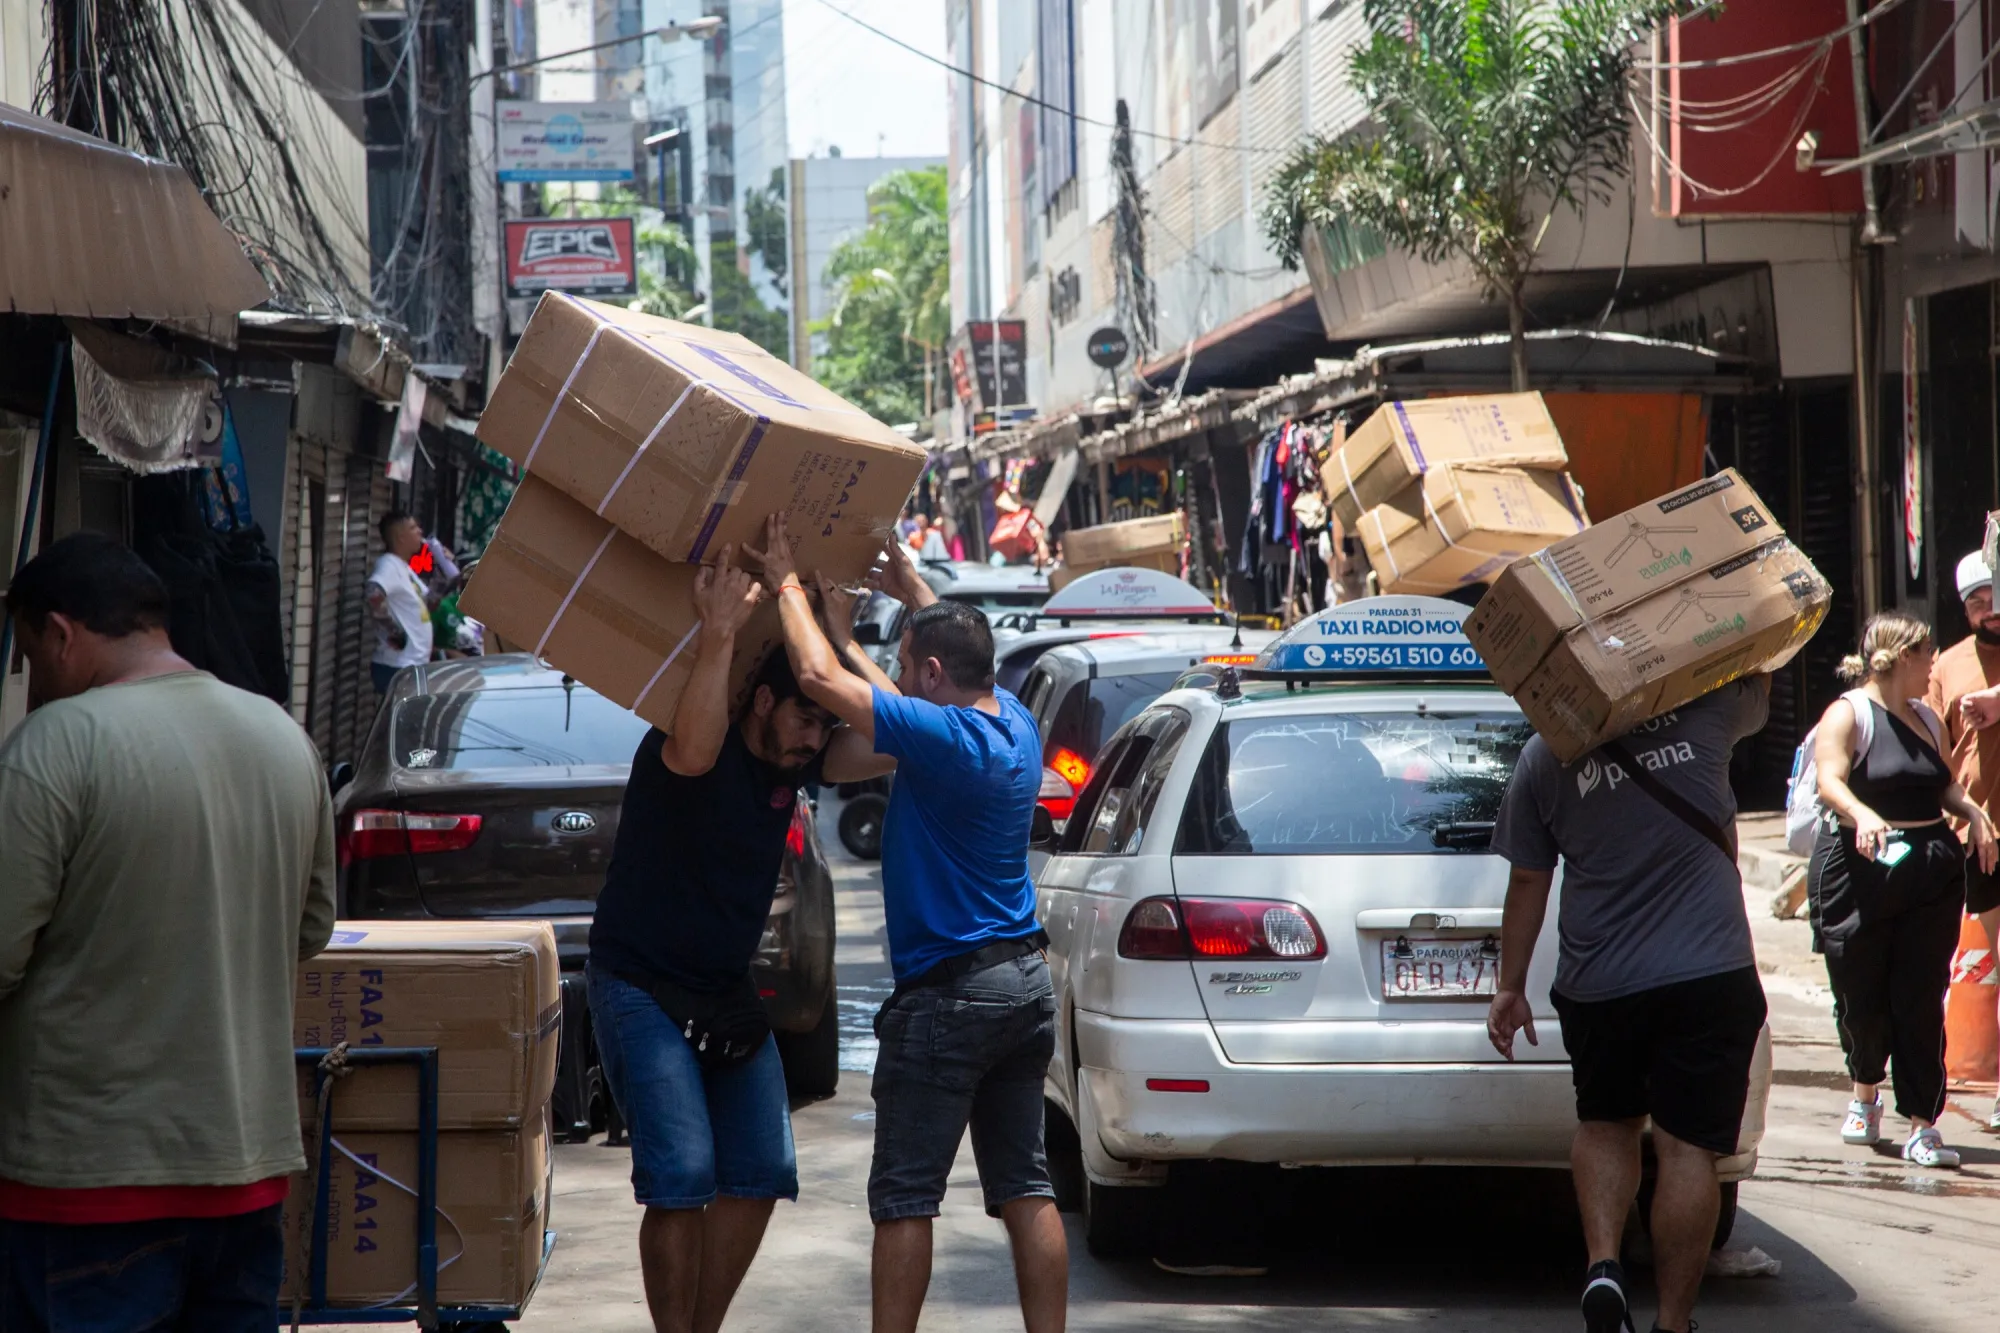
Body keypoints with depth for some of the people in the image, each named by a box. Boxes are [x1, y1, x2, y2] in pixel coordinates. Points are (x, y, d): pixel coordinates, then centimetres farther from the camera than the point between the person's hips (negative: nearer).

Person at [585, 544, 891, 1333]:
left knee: (760, 1172, 5)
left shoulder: (798, 761, 1)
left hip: (727, 994, 7)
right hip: (641, 988, -7)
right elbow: (692, 752, -44)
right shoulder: (693, 750, -19)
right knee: (682, 1175, -17)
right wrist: (720, 634, -44)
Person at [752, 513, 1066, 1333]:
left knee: (904, 1195, -2)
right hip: (1025, 982, 8)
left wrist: (788, 584, -6)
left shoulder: (944, 738, -18)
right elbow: (965, 654, 30)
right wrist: (915, 595, 30)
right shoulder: (1014, 727, 6)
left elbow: (821, 677, -18)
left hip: (948, 992, -8)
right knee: (1023, 1183, 10)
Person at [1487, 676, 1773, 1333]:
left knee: (1604, 1123, 22)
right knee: (1687, 1147, 2)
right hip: (1710, 976, -1)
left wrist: (1511, 987, 15)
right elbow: (1758, 690, 21)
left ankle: (1602, 1263, 1)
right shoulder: (1706, 712, -4)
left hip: (1597, 984, 2)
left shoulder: (1546, 755, -1)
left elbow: (1527, 884, 6)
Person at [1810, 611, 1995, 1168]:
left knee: (1921, 1002, -2)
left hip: (1932, 874, 5)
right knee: (1861, 999, 4)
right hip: (1860, 871, -5)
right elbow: (1830, 781, -18)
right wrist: (1862, 814, -37)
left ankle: (1922, 1127, -1)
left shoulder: (1925, 718, 17)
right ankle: (1865, 1095, 32)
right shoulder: (1848, 713, -5)